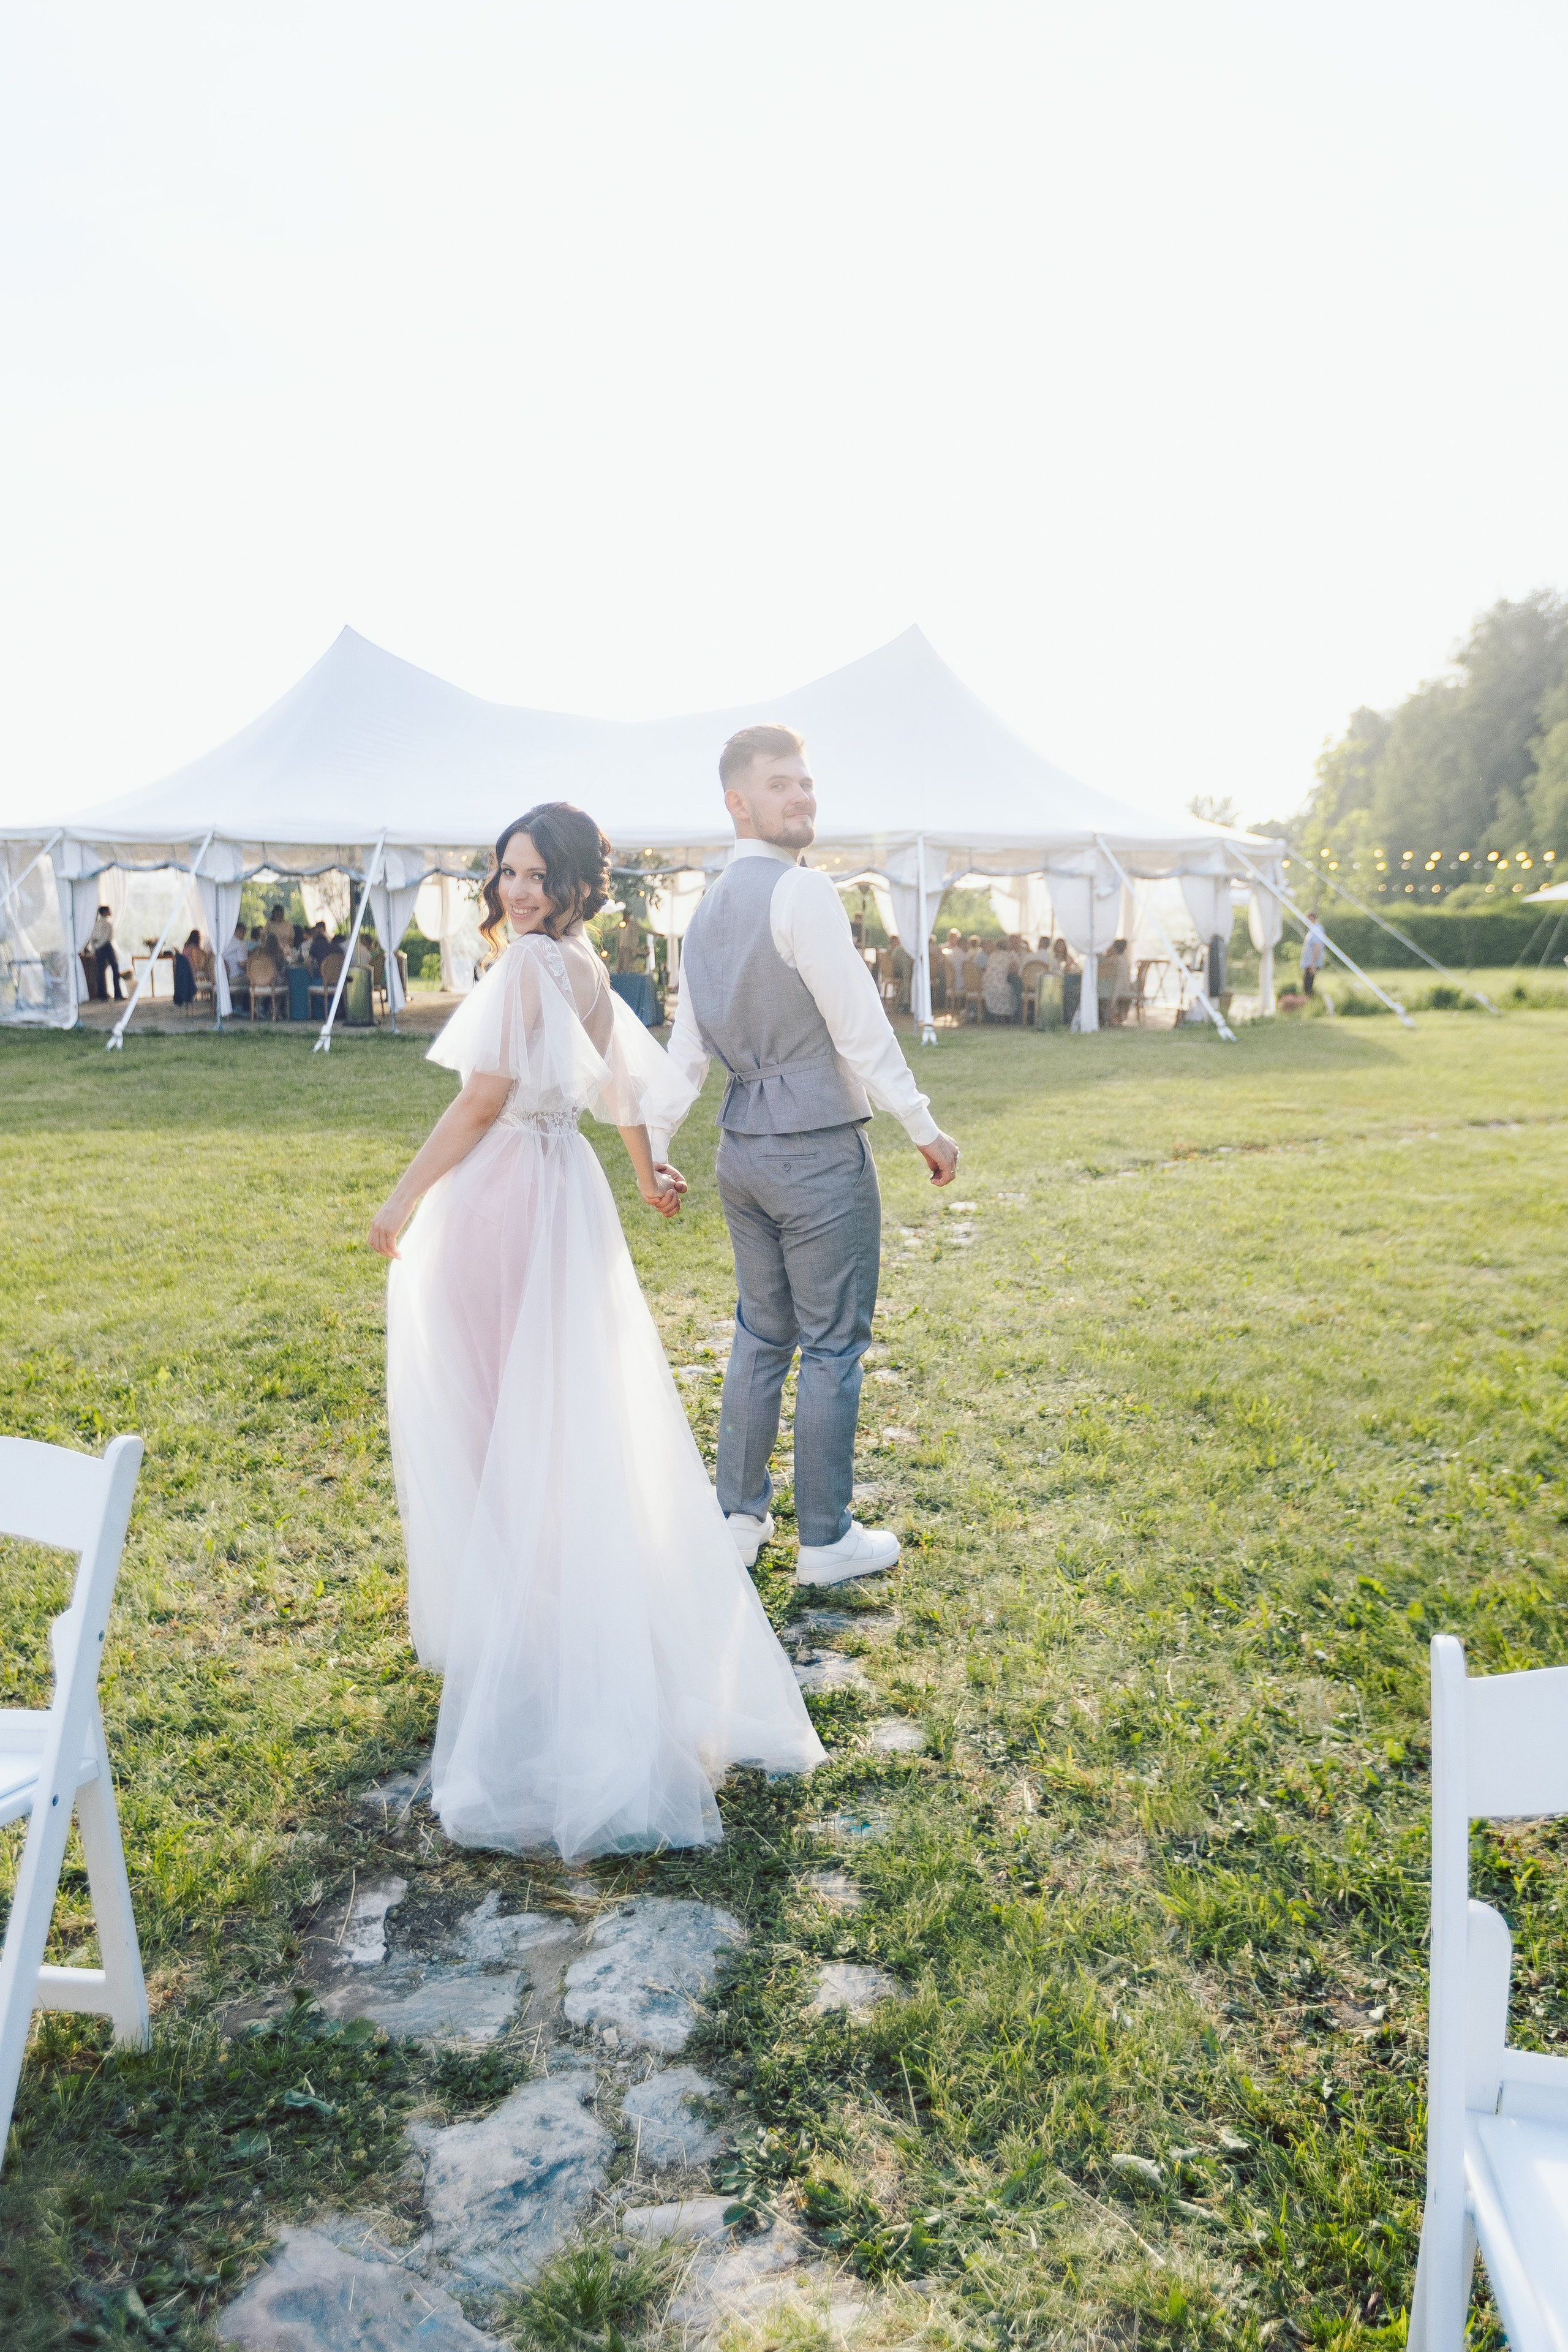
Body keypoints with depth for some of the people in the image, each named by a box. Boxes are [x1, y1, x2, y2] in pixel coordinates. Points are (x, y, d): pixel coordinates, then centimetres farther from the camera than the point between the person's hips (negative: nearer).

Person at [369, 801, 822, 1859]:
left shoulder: (529, 963, -17)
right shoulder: (590, 969, 10)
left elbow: (482, 1100, -20)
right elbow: (627, 1085, 22)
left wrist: (403, 1199, -12)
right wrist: (648, 1172, 37)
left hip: (499, 1201, -8)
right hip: (563, 1195, 8)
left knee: (497, 1426, 4)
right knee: (575, 1422, 17)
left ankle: (509, 1639, 14)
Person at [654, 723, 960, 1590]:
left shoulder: (707, 909, 11)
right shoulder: (803, 893, -15)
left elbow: (687, 1048, 12)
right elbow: (859, 1027, -17)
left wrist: (653, 1148, 17)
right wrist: (925, 1129, -10)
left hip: (743, 1149, 8)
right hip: (818, 1151, -8)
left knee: (761, 1333, 18)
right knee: (833, 1348, 3)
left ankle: (738, 1517, 27)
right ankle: (826, 1541, 14)